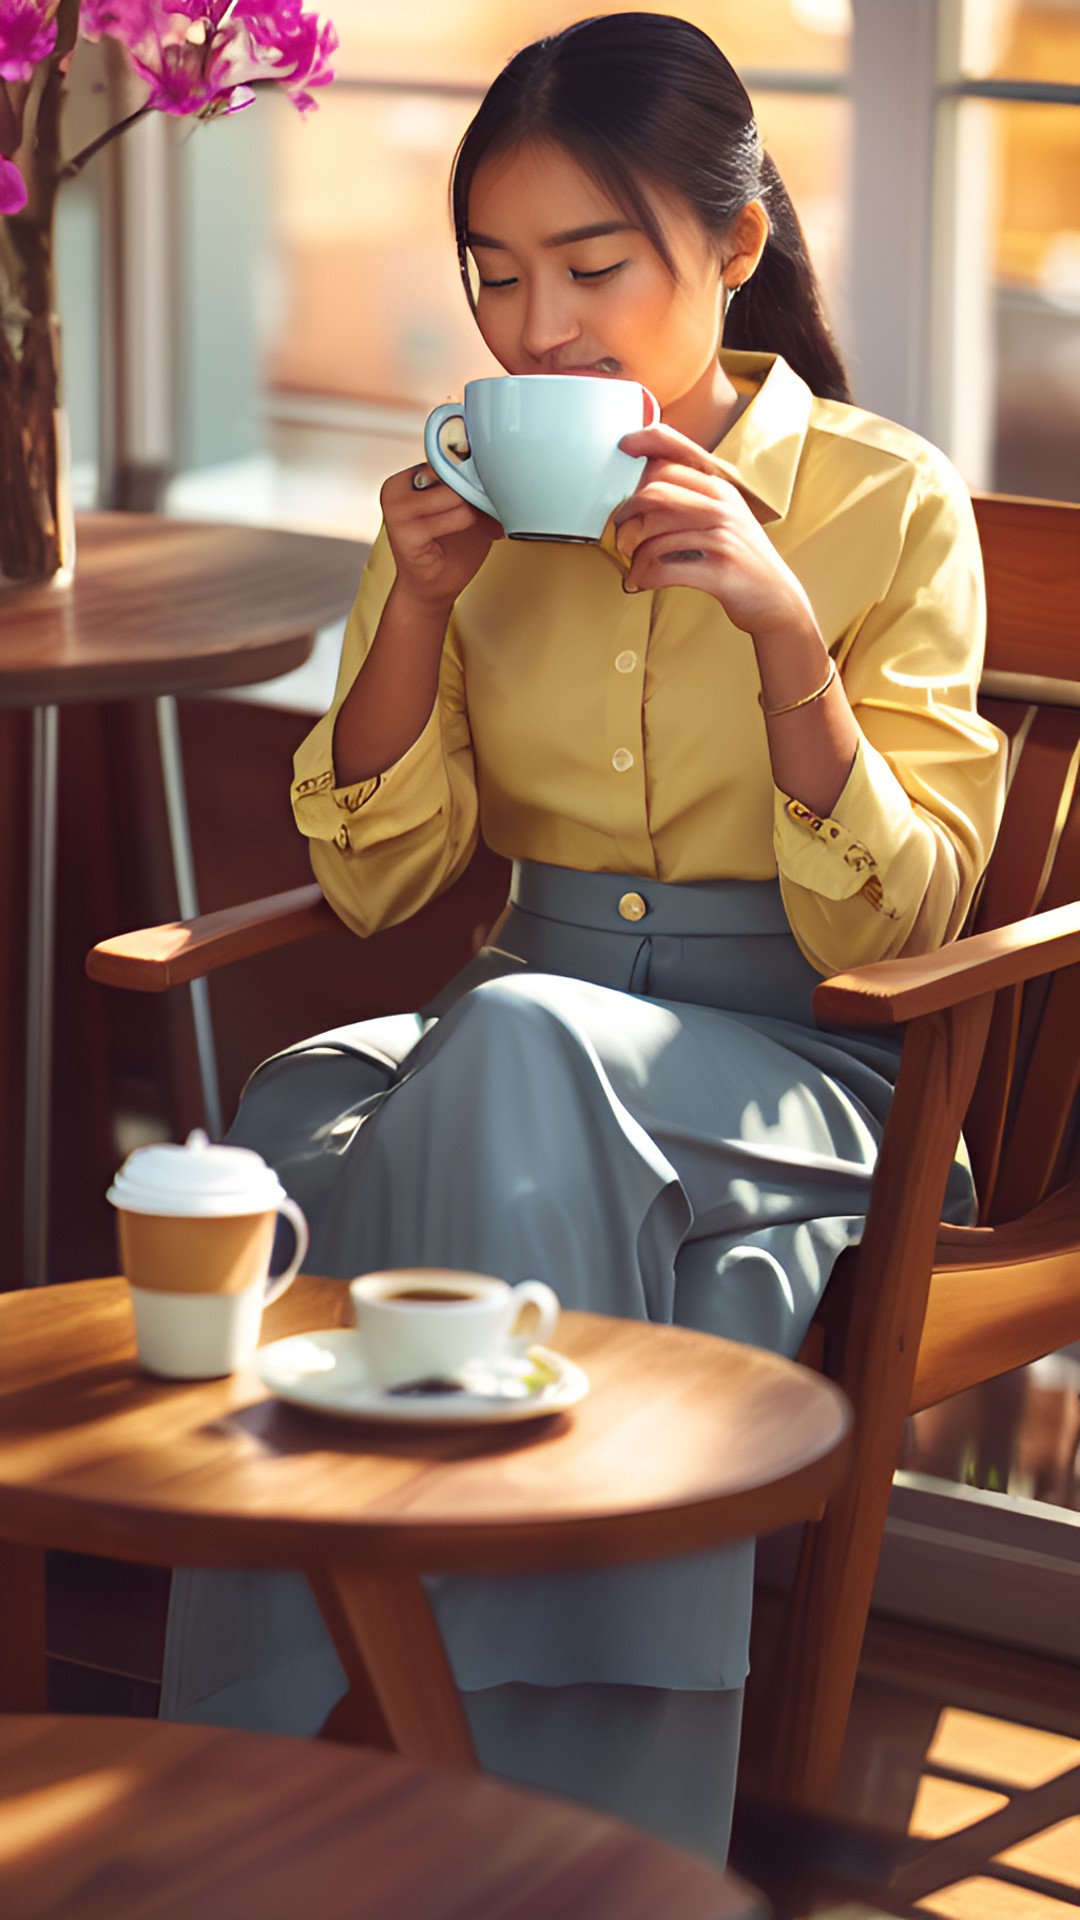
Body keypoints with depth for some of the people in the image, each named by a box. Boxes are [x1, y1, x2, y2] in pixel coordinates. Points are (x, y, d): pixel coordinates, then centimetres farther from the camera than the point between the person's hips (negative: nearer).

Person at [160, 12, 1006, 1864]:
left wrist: (784, 631, -21)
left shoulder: (888, 503, -4)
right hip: (524, 1027, 4)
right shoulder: (480, 500, 8)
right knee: (304, 1116, -32)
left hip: (798, 1068, -3)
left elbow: (897, 926, -7)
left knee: (521, 1052, -36)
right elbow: (379, 880, 8)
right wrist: (417, 603, -7)